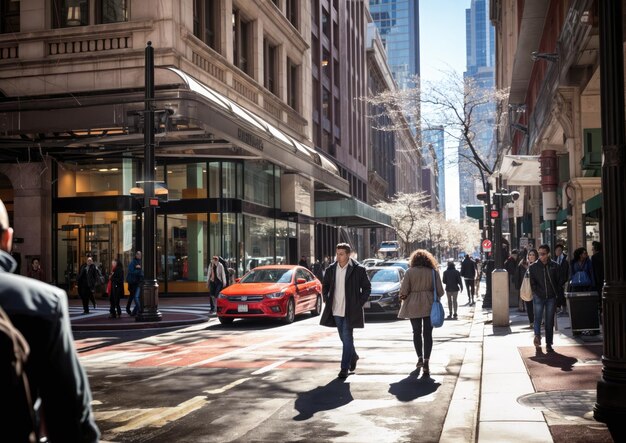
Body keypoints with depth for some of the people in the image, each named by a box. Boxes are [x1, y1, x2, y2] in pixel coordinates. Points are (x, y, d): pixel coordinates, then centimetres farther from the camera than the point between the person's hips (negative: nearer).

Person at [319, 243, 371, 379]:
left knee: (347, 338, -7)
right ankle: (353, 357, 41)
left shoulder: (358, 270, -7)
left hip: (350, 311, -5)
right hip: (336, 310, 5)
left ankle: (344, 368, -2)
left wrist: (360, 303, -6)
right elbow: (325, 286, 18)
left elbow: (367, 287, 0)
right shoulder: (331, 269, 4)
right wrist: (327, 300, 7)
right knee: (344, 338, 16)